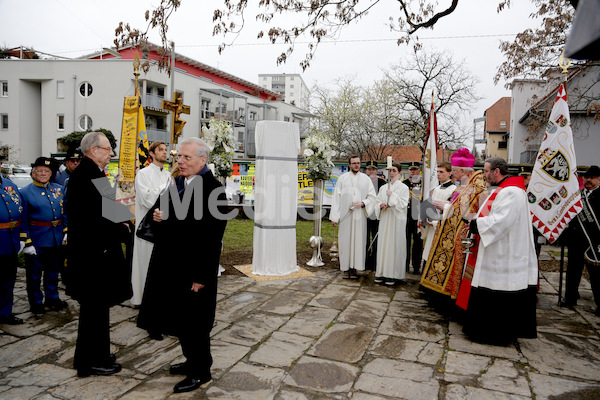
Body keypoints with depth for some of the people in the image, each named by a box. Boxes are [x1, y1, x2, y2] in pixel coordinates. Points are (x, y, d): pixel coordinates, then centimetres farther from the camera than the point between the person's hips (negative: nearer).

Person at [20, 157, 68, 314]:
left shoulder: (58, 189, 7)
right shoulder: (26, 192, -5)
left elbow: (65, 213, 12)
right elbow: (23, 220, -7)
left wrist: (66, 232, 5)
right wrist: (27, 243, -11)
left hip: (57, 239, 4)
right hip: (37, 239, -4)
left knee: (53, 269, 16)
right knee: (34, 272, 8)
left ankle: (52, 298, 31)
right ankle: (36, 302, 22)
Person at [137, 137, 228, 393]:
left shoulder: (212, 189, -18)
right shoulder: (177, 184, 9)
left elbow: (211, 237, -21)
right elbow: (167, 220, 20)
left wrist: (201, 276, -21)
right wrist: (159, 218, -4)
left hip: (193, 269, -8)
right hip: (171, 264, 9)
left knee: (193, 321, 4)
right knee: (179, 316, 19)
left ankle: (201, 373, 24)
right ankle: (193, 361, 38)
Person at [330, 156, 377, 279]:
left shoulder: (366, 179, 10)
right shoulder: (342, 178, 7)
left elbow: (373, 197, 9)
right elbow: (337, 198, 4)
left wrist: (363, 203, -11)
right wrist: (334, 217, -2)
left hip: (360, 215, 1)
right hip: (345, 215, -1)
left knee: (358, 240, -1)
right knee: (345, 241, -1)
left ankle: (354, 268, 6)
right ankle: (346, 269, 7)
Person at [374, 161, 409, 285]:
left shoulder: (404, 188, 0)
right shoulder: (383, 188, 14)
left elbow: (403, 204, -8)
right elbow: (377, 201, 16)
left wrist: (392, 195, -13)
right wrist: (381, 205, -4)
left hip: (397, 220, -4)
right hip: (384, 219, 5)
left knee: (394, 245, -4)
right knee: (383, 244, 4)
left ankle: (393, 275, 2)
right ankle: (382, 272, 11)